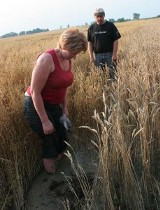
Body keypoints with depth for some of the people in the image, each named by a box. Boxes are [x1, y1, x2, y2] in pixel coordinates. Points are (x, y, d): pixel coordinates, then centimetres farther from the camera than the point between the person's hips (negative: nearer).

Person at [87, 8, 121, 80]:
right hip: (97, 55, 2)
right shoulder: (91, 28, 6)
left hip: (110, 54, -2)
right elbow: (90, 42, 6)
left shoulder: (110, 26, 0)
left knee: (112, 74, 0)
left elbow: (115, 40, -2)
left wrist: (114, 54, -10)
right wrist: (91, 57, -1)